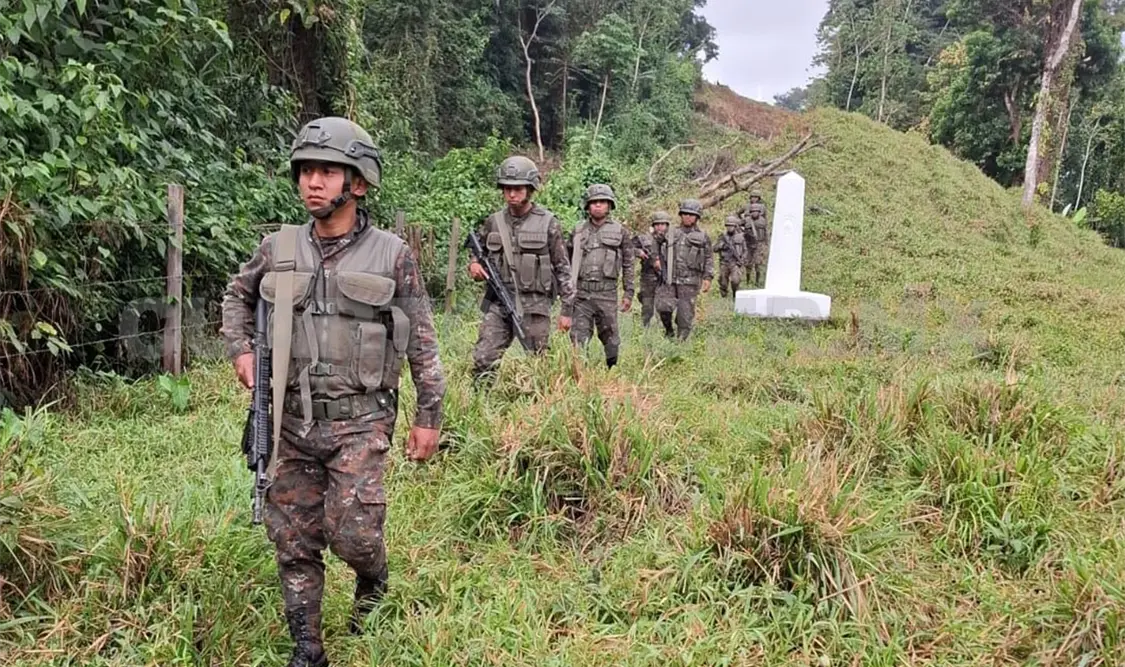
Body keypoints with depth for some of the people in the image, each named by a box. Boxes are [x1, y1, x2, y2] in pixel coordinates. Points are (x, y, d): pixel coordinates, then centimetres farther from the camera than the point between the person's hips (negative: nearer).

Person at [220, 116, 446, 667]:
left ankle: (373, 585, 28)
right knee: (293, 541, 9)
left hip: (359, 420, -3)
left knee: (353, 533, -8)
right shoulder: (278, 248, 2)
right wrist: (240, 351, 7)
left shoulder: (391, 255, -6)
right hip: (292, 419, 4)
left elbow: (422, 341, -1)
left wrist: (429, 416, 0)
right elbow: (237, 296, 22)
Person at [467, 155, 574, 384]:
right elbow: (478, 255, 20)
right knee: (483, 360, -6)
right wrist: (474, 265, -5)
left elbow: (563, 269, 1)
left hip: (535, 305, -2)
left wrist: (567, 309, -2)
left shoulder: (548, 223, -1)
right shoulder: (494, 222, 7)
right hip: (498, 304, 3)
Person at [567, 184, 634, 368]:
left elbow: (628, 264, 6)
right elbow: (570, 263, 16)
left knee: (610, 336, 7)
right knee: (579, 336, -4)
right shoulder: (579, 231, 11)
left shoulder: (620, 231, 6)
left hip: (606, 292, -1)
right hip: (581, 292, 2)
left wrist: (629, 293, 1)